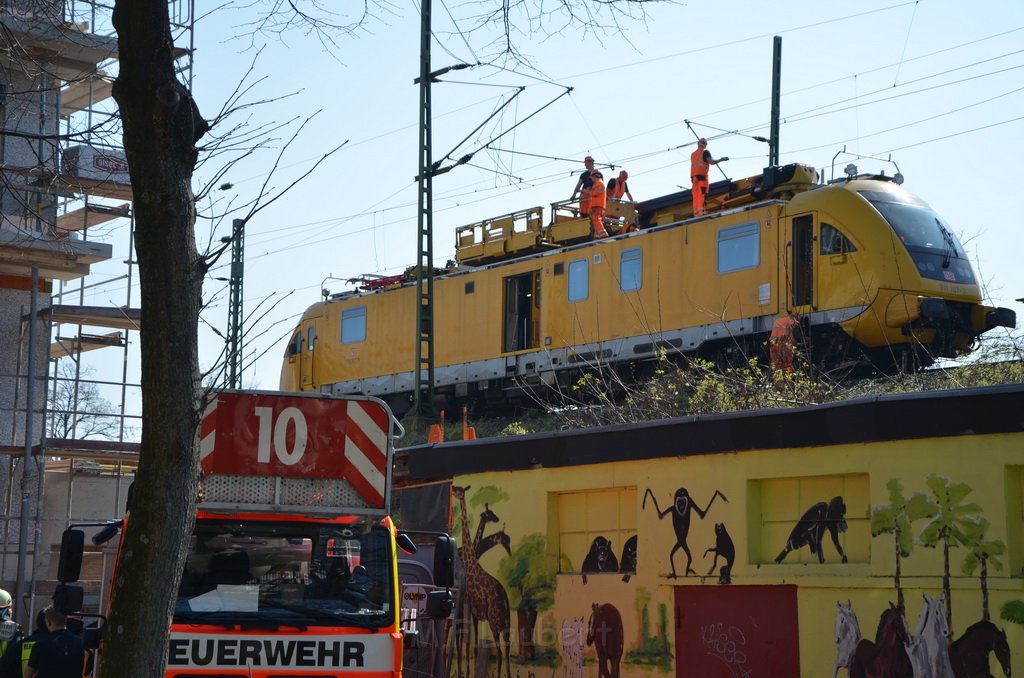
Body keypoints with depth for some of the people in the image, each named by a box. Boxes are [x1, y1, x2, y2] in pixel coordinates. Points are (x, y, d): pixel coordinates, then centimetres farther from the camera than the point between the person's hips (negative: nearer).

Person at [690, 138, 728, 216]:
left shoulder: (693, 154, 21)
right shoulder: (705, 152, 1)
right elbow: (711, 162, -10)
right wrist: (721, 159, 1)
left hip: (693, 175, 6)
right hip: (702, 175, -6)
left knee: (695, 195, 3)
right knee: (702, 194, -11)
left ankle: (696, 213, -5)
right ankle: (700, 212, -23)